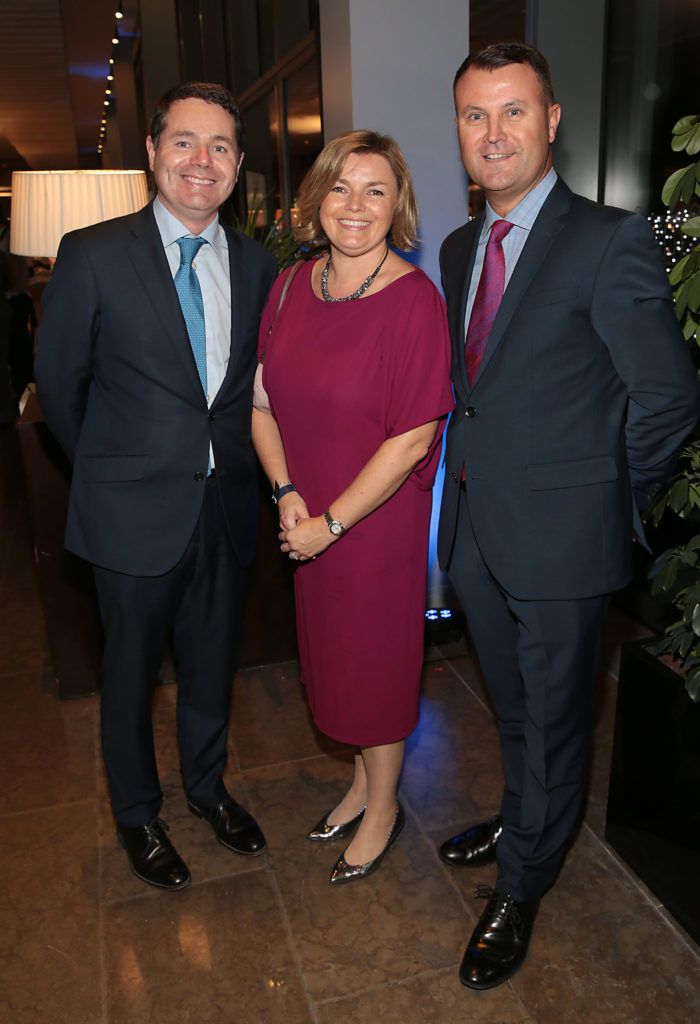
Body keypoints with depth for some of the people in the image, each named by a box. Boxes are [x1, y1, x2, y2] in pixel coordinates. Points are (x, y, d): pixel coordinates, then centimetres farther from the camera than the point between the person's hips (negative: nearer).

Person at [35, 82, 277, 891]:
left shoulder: (256, 264, 3)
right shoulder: (93, 254, -9)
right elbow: (58, 384, -1)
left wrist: (231, 458, 4)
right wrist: (109, 467, 6)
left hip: (227, 505, 4)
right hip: (136, 511, -3)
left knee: (212, 659, 19)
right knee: (131, 670, 14)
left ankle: (207, 786, 45)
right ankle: (137, 812, 39)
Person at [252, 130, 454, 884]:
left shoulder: (413, 299, -16)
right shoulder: (291, 288, 1)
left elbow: (413, 437, -19)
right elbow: (261, 400, 5)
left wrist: (331, 523, -17)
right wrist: (286, 494, -8)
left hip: (378, 519, -5)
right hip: (307, 520, 6)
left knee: (376, 657, 10)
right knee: (330, 652, 19)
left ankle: (383, 806, 36)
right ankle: (363, 780, 44)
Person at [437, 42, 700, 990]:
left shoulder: (608, 241, -14)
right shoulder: (459, 248, 8)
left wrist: (608, 501, -5)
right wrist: (468, 484, 7)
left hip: (558, 537, -6)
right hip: (476, 528, 7)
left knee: (553, 720, 13)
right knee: (512, 707, 25)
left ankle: (519, 890, 34)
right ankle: (520, 820, 50)